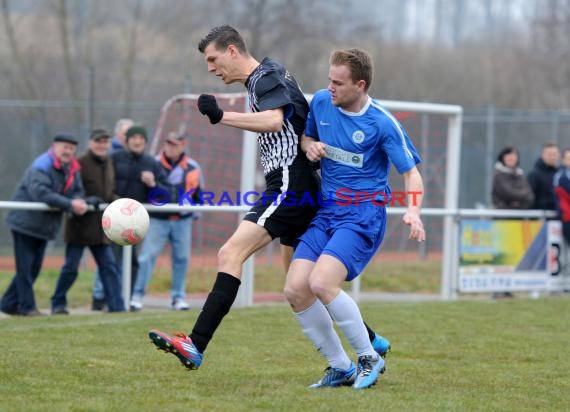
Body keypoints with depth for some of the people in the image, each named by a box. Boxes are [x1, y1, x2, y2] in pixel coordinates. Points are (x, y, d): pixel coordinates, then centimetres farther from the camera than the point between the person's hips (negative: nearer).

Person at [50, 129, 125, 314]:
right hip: (80, 224, -6)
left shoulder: (109, 165, 13)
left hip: (101, 226, 6)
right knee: (71, 267, 2)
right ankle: (58, 303, 16)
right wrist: (85, 200, -28)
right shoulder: (80, 164, -11)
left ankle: (116, 305, 1)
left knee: (109, 265, 1)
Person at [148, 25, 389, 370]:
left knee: (231, 254, -19)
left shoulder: (266, 77, -9)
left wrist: (222, 117, -29)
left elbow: (274, 120, -28)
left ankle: (195, 347, -28)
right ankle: (372, 342, 23)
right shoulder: (269, 76, 22)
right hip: (301, 191, 11)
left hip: (290, 185, -11)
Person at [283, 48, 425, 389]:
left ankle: (369, 357, -6)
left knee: (321, 283, -25)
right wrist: (310, 146, -1)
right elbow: (307, 137, 24)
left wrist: (413, 212, -28)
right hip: (326, 210, 7)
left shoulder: (382, 123, -12)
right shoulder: (321, 102, 5)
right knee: (296, 290, -8)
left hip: (363, 214, -6)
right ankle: (341, 367, 7)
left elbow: (412, 173, -9)